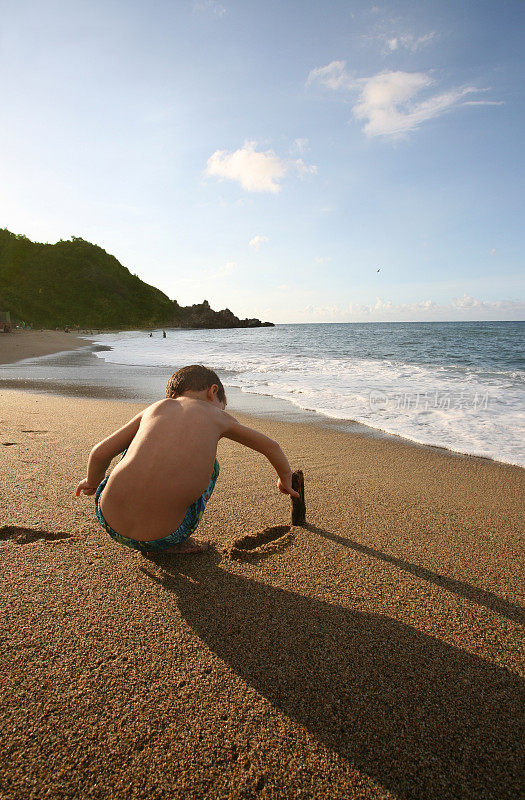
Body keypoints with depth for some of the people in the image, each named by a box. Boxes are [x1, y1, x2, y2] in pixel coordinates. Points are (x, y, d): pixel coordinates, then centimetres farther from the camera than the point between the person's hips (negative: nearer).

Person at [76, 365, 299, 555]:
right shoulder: (217, 417, 10)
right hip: (162, 538, -2)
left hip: (110, 522, 3)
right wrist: (285, 478, 41)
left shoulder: (156, 407, 12)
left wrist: (92, 482, 33)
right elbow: (270, 447, 22)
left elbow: (99, 453, 12)